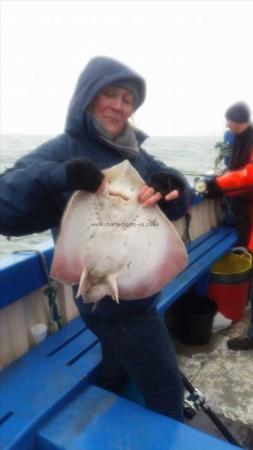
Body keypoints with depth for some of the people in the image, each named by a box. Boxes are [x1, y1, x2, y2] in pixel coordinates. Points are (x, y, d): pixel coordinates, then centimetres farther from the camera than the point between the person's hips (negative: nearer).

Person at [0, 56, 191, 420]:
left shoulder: (135, 153, 4)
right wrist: (61, 176, -41)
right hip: (116, 301, -7)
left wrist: (170, 186, -23)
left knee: (115, 379, 28)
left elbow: (176, 206, 0)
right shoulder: (62, 151, -16)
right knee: (166, 390, 9)